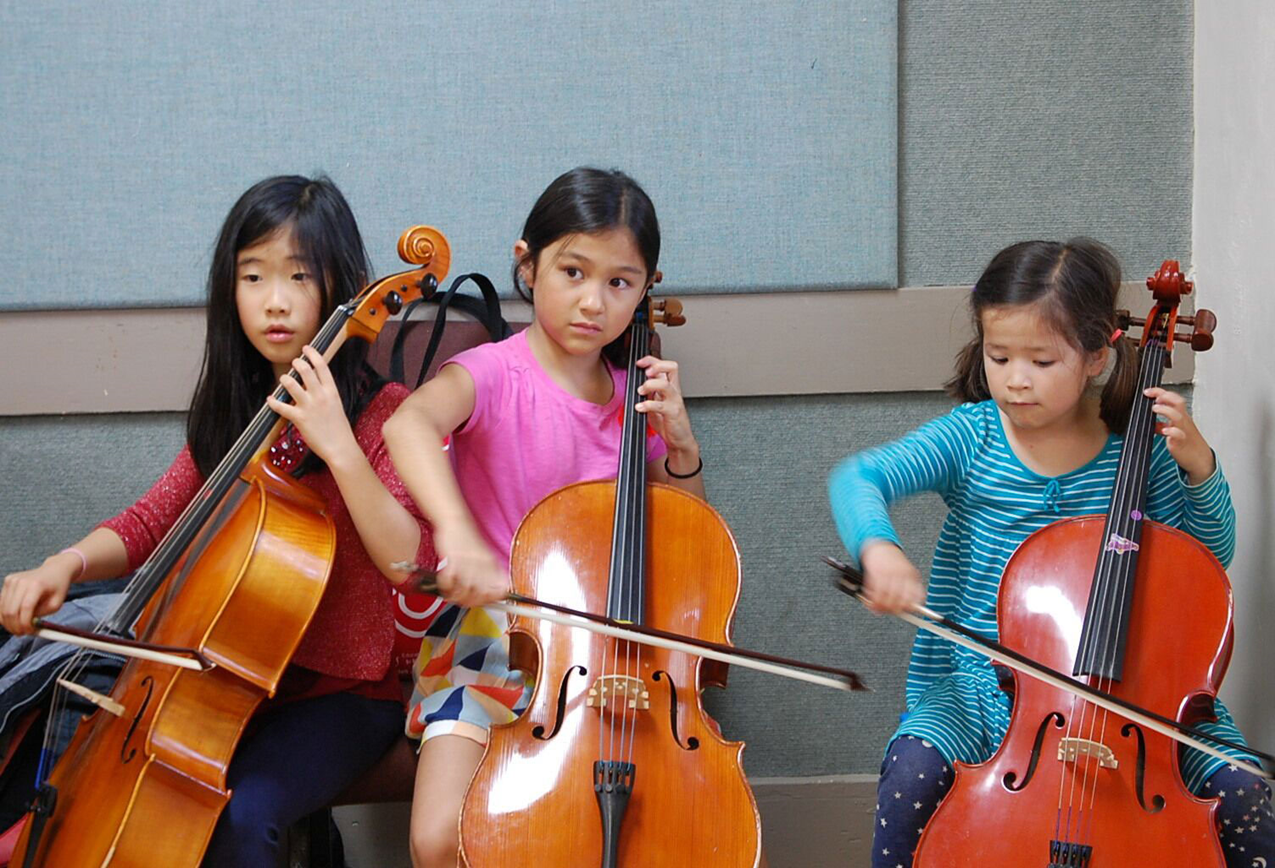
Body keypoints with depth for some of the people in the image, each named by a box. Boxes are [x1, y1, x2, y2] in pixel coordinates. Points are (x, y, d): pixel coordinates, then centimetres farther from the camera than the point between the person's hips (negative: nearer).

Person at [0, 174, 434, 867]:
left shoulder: (382, 412, -10)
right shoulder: (230, 417, 9)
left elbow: (410, 563, -22)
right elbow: (149, 525, 9)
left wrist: (339, 447, -31)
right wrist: (67, 564, -10)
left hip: (343, 690, -6)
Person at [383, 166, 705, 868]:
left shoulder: (633, 400, 8)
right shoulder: (493, 375, -8)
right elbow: (409, 423, -33)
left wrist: (680, 446, -2)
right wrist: (457, 534, -50)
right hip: (492, 632, -3)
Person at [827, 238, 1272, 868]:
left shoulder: (1140, 449, 0)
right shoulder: (971, 437, -4)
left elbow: (1210, 554, 9)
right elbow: (856, 480, -15)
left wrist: (1199, 467, -9)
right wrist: (878, 546, -37)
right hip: (978, 683, -1)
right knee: (913, 772, -31)